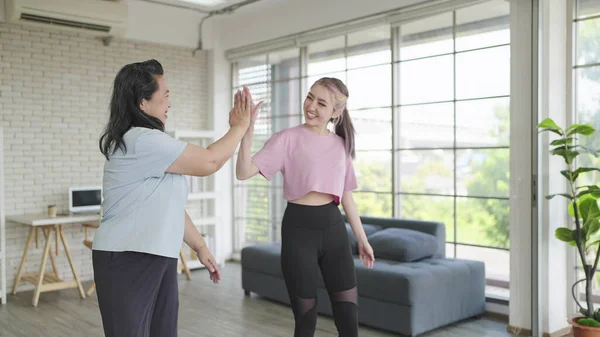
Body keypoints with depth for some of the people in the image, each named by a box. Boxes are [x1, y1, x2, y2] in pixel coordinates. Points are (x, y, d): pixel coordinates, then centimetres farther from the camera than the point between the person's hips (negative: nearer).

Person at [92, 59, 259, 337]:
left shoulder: (150, 145, 15)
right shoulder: (141, 141, -18)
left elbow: (171, 205, 17)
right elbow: (209, 162, -15)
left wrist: (199, 246, 16)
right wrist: (240, 126, -2)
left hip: (158, 260, 9)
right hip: (127, 262, -9)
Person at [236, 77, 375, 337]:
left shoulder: (341, 144, 9)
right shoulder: (287, 138, -5)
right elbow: (244, 172, -16)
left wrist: (362, 238, 17)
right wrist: (248, 128, -26)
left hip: (333, 227, 4)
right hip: (299, 228, -4)